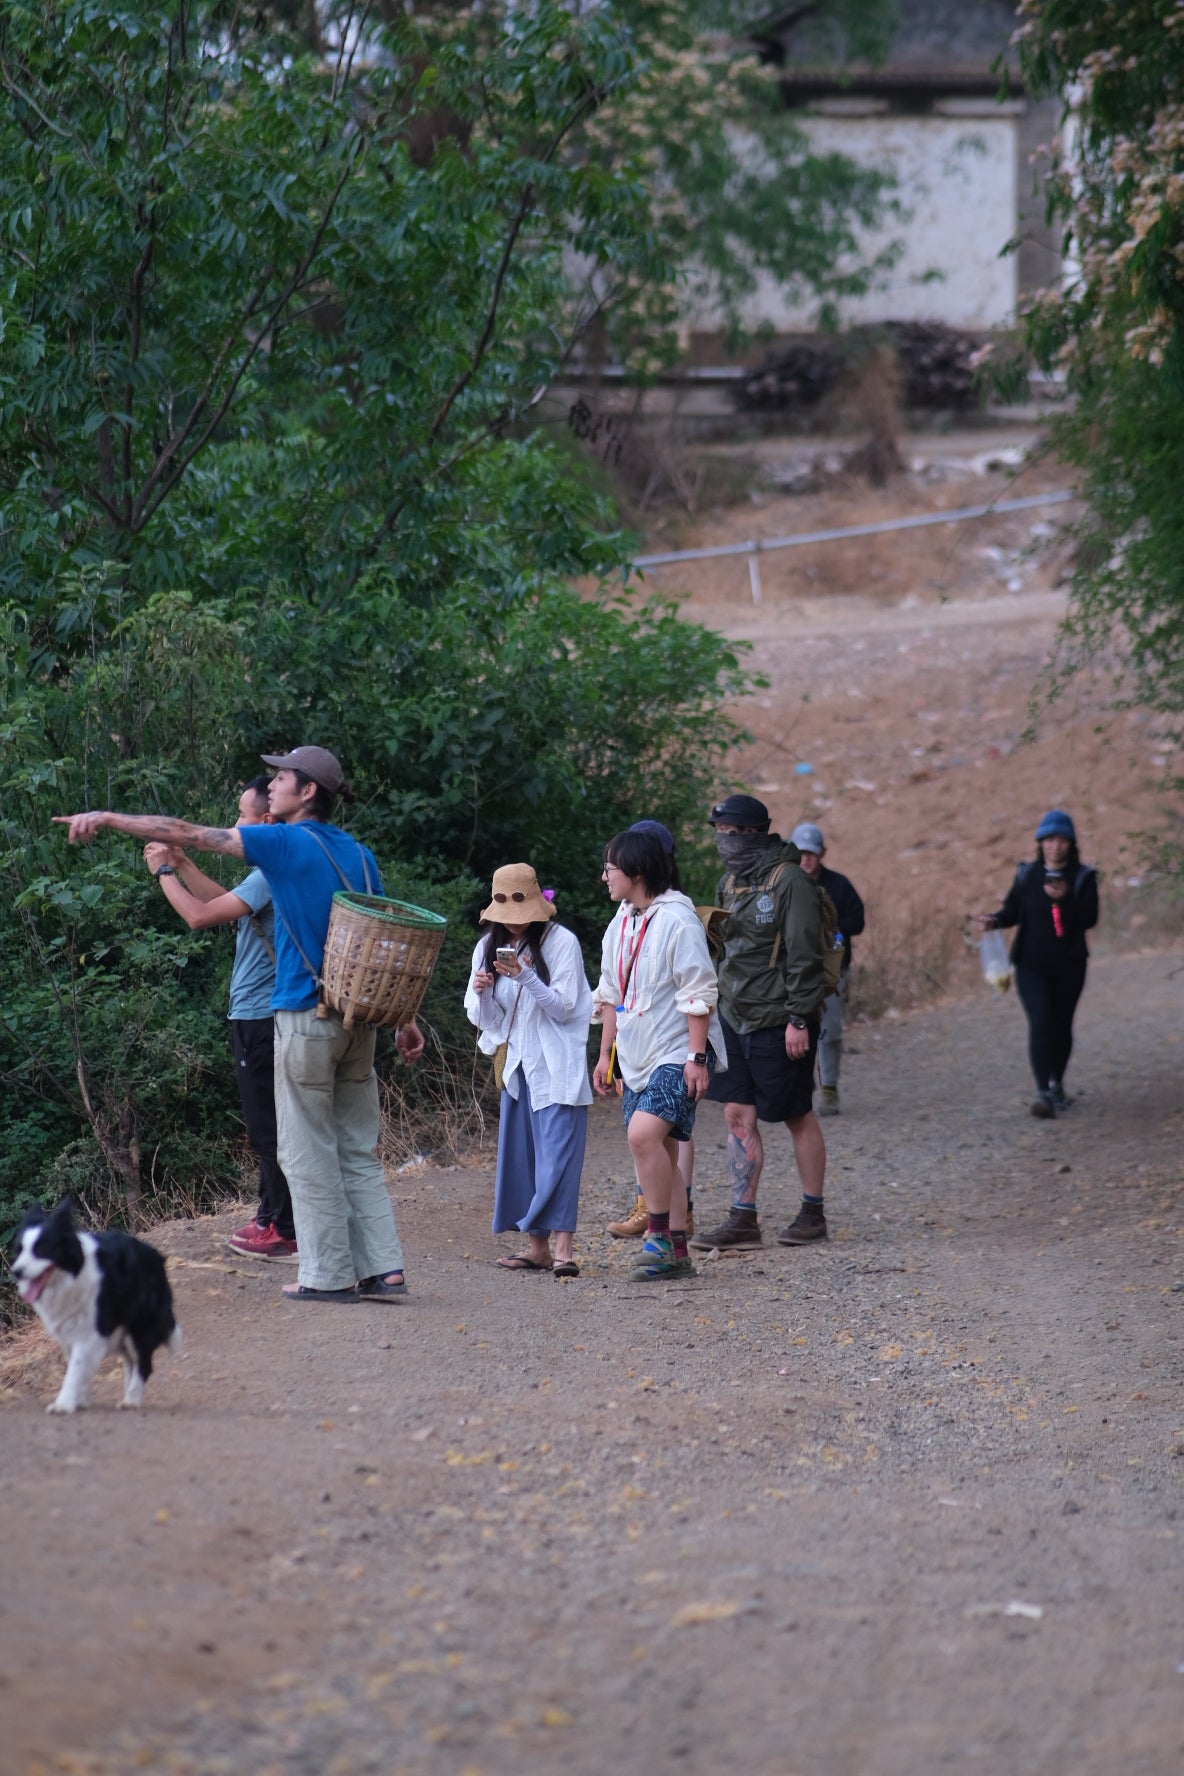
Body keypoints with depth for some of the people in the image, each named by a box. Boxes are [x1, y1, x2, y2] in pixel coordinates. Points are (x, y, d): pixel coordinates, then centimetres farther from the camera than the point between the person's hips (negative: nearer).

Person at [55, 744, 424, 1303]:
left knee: (309, 1153, 0)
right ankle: (382, 1269, 6)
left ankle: (330, 1274, 2)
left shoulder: (287, 843, -8)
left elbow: (188, 834, -7)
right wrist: (405, 1019, 18)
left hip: (306, 1018, -7)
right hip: (359, 1020, 7)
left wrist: (107, 818, -1)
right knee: (358, 1151, 10)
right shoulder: (359, 855, 12)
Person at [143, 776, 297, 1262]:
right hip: (260, 1016, 10)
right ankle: (272, 1217, 28)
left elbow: (200, 915, -22)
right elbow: (228, 906, 22)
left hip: (259, 1018, -10)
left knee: (268, 1129, -5)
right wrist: (181, 864, 18)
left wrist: (164, 872, -7)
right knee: (270, 1126, 19)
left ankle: (286, 1234, -1)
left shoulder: (274, 872, -20)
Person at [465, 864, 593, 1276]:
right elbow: (482, 1019, 8)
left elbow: (563, 1007, -11)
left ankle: (562, 1246, -18)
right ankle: (538, 1246, 9)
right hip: (517, 1066, 6)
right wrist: (481, 992, -14)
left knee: (557, 1151, -13)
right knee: (519, 1154, 4)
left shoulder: (561, 942, -8)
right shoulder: (488, 948, 8)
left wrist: (526, 978, -24)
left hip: (557, 1068, -6)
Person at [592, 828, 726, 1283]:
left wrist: (697, 1057, -18)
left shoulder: (677, 921, -13)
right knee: (659, 1150, 7)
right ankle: (675, 1252, 11)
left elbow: (699, 994, -15)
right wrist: (606, 1053, 18)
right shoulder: (619, 928, 13)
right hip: (637, 1058, 8)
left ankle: (658, 1233, -14)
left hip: (677, 1055, -8)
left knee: (644, 1132, -24)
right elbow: (611, 995, 21)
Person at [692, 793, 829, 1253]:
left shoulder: (789, 881, -13)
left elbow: (804, 956, -16)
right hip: (736, 1019, 8)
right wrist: (717, 1007, 17)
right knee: (738, 1116, 3)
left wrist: (798, 1019, -19)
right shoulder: (730, 883, 12)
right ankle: (742, 1220, 4)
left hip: (779, 1022, -8)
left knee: (798, 1116, 4)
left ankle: (813, 1214, 15)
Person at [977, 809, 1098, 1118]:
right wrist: (994, 921, -14)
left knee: (1061, 1024, 10)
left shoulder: (1082, 877, 0)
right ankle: (1044, 1091, -20)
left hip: (1069, 966, 0)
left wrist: (1064, 899, -26)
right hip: (1031, 965, 0)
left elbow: (1089, 918, -10)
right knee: (1040, 1022, -15)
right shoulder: (1027, 876, 5)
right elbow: (1013, 911, 7)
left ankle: (1056, 1084, 31)